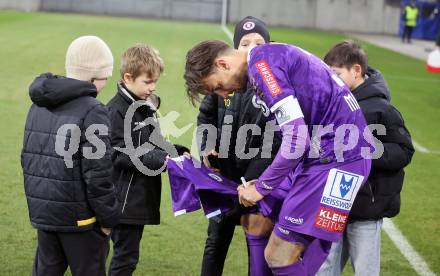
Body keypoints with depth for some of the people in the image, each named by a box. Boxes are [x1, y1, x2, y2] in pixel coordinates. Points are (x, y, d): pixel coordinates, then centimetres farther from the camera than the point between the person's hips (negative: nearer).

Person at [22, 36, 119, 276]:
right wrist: (108, 218, -8)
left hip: (42, 211, 7)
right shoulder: (92, 112, -16)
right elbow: (97, 174, -18)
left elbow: (28, 158, 13)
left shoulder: (38, 107, 8)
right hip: (79, 218, -7)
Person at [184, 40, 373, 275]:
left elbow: (296, 138, -18)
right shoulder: (269, 58, 18)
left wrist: (262, 187, -6)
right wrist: (264, 183, 17)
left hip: (338, 156, -10)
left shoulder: (262, 62, -12)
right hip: (323, 153, 10)